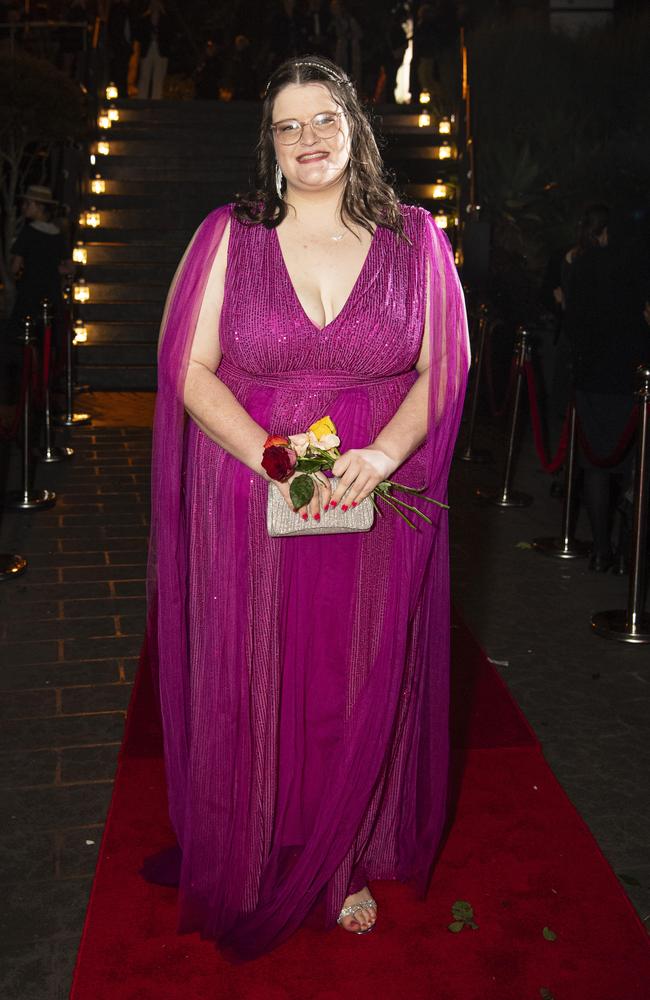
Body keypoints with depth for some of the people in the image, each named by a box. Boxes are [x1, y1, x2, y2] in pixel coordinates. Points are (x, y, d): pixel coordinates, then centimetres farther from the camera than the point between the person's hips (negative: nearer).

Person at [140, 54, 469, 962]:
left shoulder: (414, 241, 4)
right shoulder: (230, 237, 3)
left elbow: (441, 369, 2)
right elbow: (192, 369, -3)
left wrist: (381, 456, -16)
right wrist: (276, 459, -18)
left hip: (376, 508, 1)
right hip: (249, 508, 0)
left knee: (360, 692, 10)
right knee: (251, 691, 8)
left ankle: (347, 864, 32)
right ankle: (253, 871, 30)